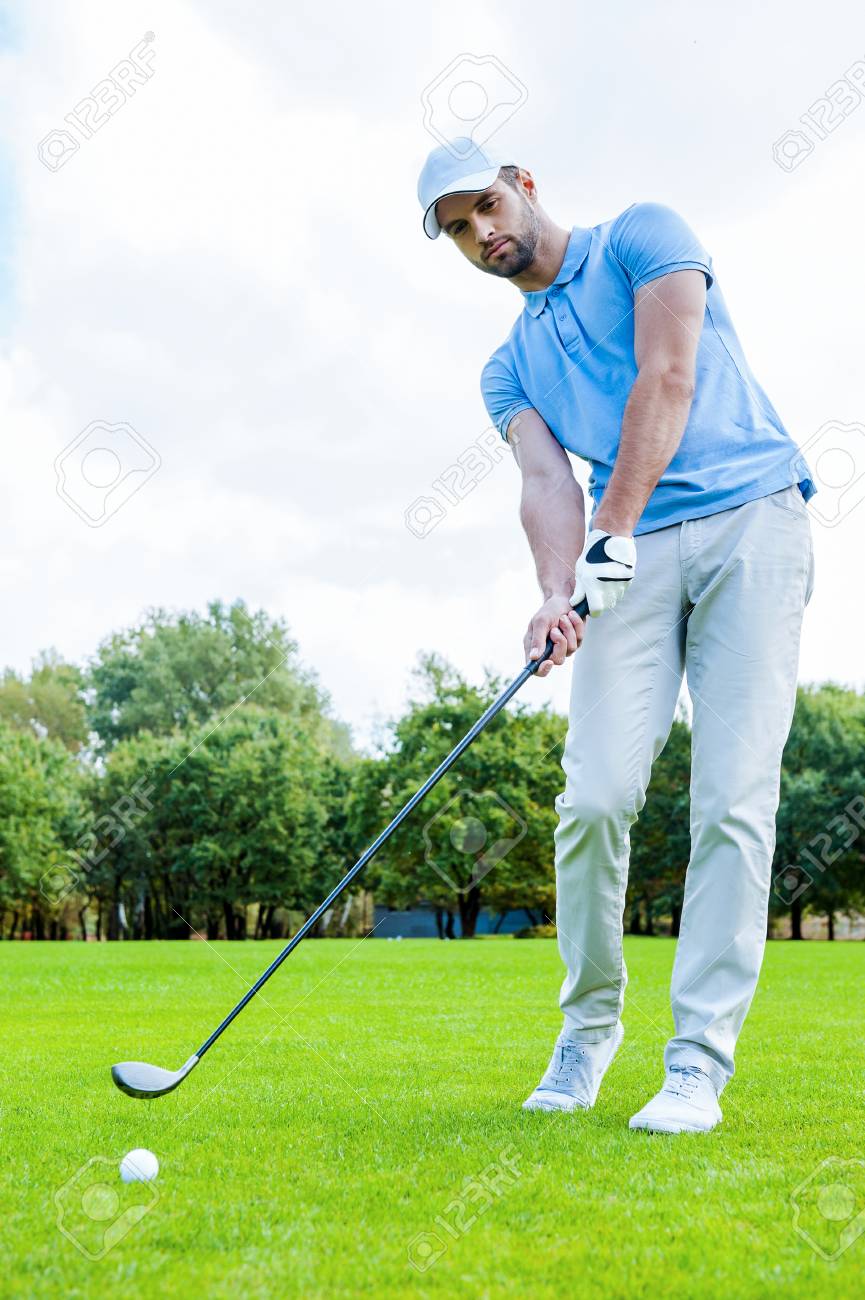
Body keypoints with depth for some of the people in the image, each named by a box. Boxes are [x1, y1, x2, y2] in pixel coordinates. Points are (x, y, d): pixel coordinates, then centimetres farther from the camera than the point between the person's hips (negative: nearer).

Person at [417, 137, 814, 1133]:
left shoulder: (641, 239, 8)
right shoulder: (510, 368, 20)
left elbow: (667, 379, -7)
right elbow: (546, 480, 3)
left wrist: (613, 530, -17)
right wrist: (556, 592, -18)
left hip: (750, 519, -3)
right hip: (634, 556, 4)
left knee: (733, 799, -10)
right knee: (595, 796, -10)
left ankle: (699, 1061, -5)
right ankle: (590, 1022, 11)